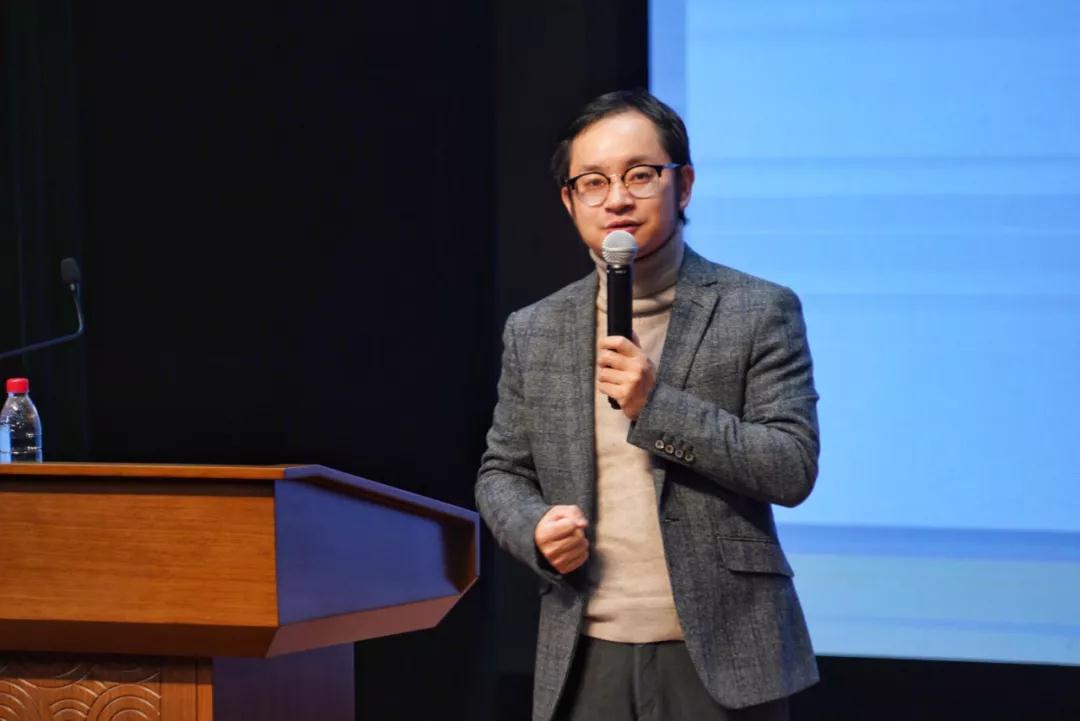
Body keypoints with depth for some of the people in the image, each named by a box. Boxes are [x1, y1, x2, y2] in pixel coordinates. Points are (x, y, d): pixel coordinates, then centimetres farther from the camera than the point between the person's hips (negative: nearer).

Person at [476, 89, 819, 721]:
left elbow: (793, 470, -7)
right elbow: (501, 472, 15)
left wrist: (658, 406, -17)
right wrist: (533, 528, -7)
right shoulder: (533, 332, 9)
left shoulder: (760, 312, -2)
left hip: (719, 654, -3)